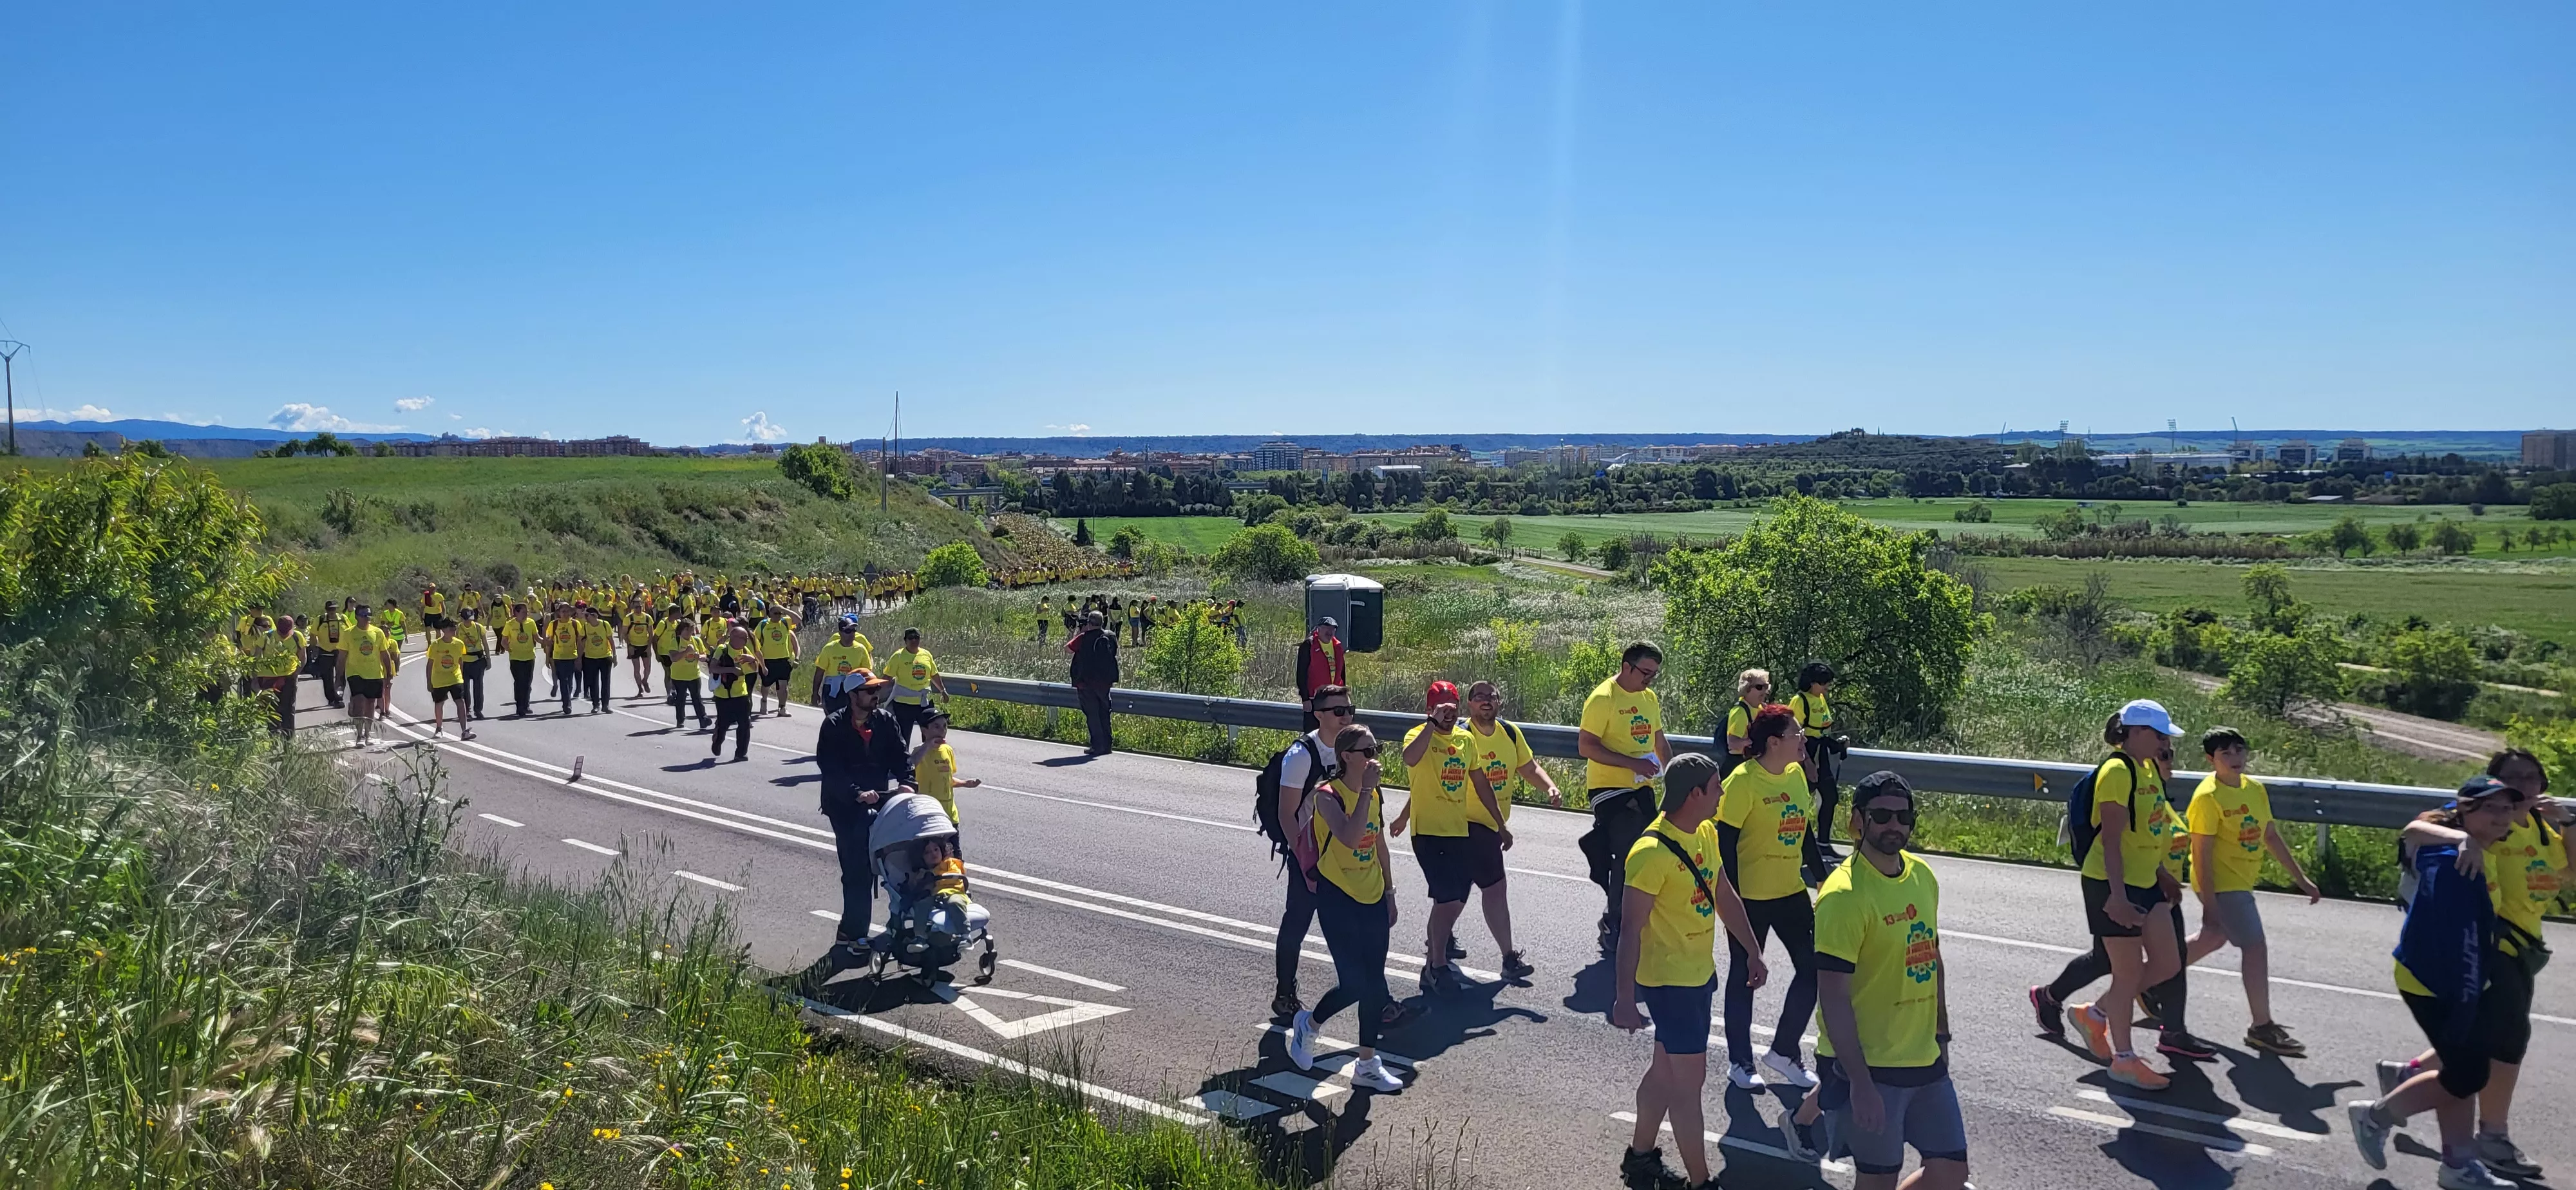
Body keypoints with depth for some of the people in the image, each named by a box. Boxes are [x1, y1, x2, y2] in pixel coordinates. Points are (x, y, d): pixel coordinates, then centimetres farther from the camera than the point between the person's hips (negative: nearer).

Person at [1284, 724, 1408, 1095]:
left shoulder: (1375, 794, 5)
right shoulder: (1329, 795, -16)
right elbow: (1350, 838, -34)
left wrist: (1389, 893, 17)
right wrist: (1366, 790, -31)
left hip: (1372, 898, 7)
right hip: (1338, 900, -6)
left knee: (1375, 983, 7)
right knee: (1353, 984, -7)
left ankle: (1368, 1064, 18)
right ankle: (1308, 1022, 23)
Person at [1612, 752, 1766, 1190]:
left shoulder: (1706, 832, 1)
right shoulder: (1651, 852, -25)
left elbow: (1724, 895, 14)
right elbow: (1631, 929, -23)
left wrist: (1753, 952, 17)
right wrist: (1624, 1000, -23)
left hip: (1699, 974, 9)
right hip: (1669, 981, -9)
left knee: (1667, 1070, 20)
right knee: (1688, 1080, 0)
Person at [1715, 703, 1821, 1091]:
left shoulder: (1796, 774, 4)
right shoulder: (1744, 780, -17)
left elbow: (1803, 830, 14)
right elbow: (1726, 841, -16)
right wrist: (1731, 898, -17)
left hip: (1791, 892, 7)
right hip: (1750, 896, -7)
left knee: (1812, 968, 6)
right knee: (1744, 976, 7)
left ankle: (1783, 1052, 22)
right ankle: (1740, 1063, 21)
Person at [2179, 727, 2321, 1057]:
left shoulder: (2255, 788, 4)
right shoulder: (2208, 797, -21)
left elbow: (2271, 836, 13)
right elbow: (2202, 853, -21)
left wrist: (2301, 878, 13)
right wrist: (2209, 903, -22)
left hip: (2241, 881, 9)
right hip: (2221, 883, -9)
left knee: (2214, 938, 23)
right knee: (2255, 947, -7)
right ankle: (2262, 1028, 4)